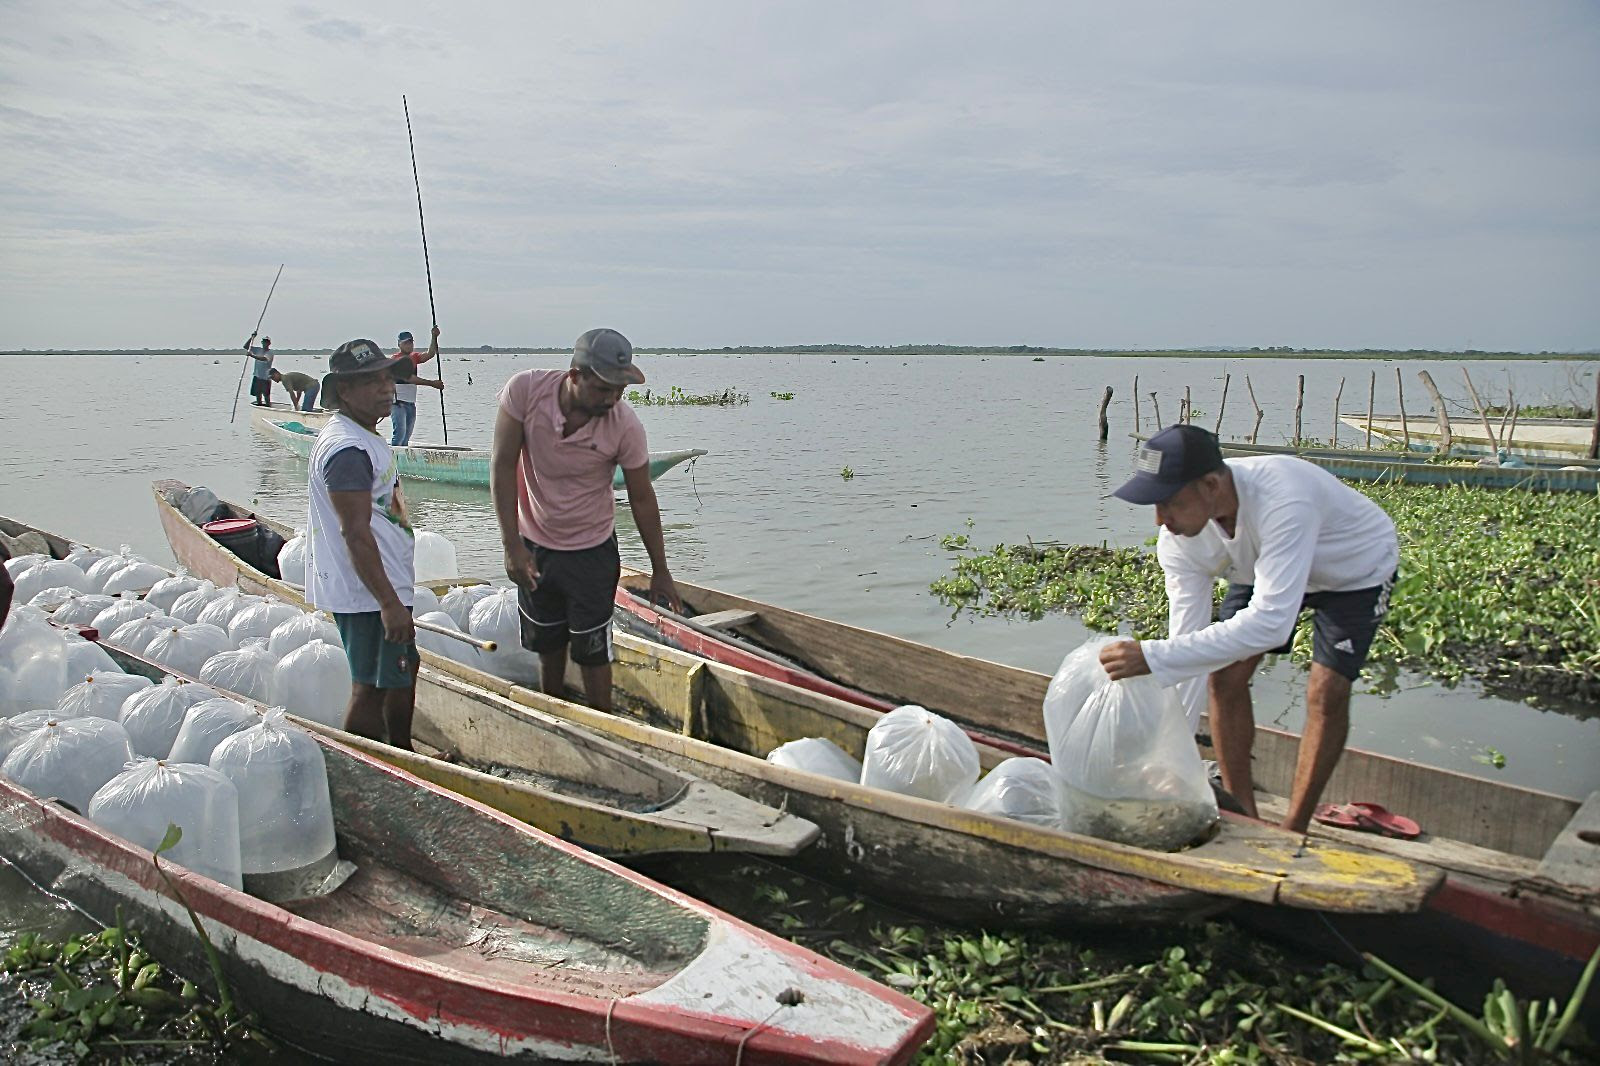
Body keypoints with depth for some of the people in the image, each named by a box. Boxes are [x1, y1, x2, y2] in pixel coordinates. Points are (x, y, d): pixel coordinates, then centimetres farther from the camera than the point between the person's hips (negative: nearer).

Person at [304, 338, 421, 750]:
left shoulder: (363, 437, 14)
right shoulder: (348, 449, -20)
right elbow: (356, 533, -26)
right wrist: (389, 603, -27)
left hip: (385, 585, 11)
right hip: (368, 592, -11)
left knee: (404, 671, 21)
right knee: (372, 687, -2)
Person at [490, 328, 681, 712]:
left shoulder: (626, 426, -22)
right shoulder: (525, 390, -21)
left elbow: (642, 498, -10)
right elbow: (503, 466, -16)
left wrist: (660, 571, -2)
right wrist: (512, 545, -20)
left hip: (592, 551, -2)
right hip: (533, 545, 2)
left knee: (592, 651, 2)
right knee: (546, 645, 18)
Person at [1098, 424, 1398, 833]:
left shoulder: (1283, 502, -47)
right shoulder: (1178, 539, -27)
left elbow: (1270, 622, -54)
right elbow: (1189, 642, -24)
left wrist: (1153, 657, -59)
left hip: (1356, 569, -5)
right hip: (1266, 567, 5)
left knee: (1326, 691, -16)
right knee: (1224, 675, -7)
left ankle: (1293, 832, 1)